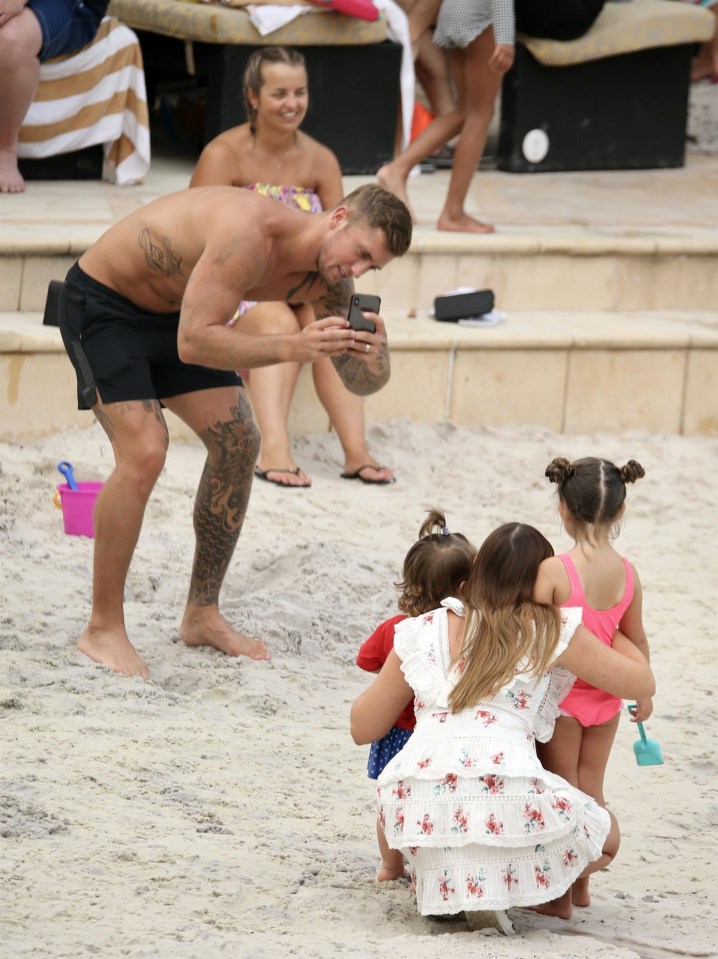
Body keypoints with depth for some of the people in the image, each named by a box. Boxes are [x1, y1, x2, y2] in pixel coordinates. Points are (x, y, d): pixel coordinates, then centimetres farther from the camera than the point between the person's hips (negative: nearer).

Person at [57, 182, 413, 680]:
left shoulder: (326, 280, -10)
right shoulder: (251, 233, -36)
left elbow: (363, 381, -5)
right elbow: (193, 342, -38)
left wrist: (375, 349, -29)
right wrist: (291, 348, -48)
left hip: (172, 311, 9)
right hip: (102, 304, -8)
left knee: (238, 443, 2)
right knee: (144, 454, -21)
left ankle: (202, 617, 15)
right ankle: (103, 628, -10)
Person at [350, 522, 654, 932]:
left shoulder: (421, 632, 18)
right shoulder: (554, 632, 8)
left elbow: (362, 727, 24)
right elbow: (641, 683, 17)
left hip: (418, 814, 4)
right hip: (505, 799, -4)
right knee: (606, 837, 24)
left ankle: (438, 882, 10)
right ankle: (495, 884, 1)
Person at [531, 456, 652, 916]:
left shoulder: (554, 571, -22)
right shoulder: (627, 573, -7)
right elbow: (636, 640, 3)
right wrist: (643, 693, 17)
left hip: (561, 699, -4)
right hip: (606, 698, 4)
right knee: (590, 791, 16)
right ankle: (581, 884, 26)